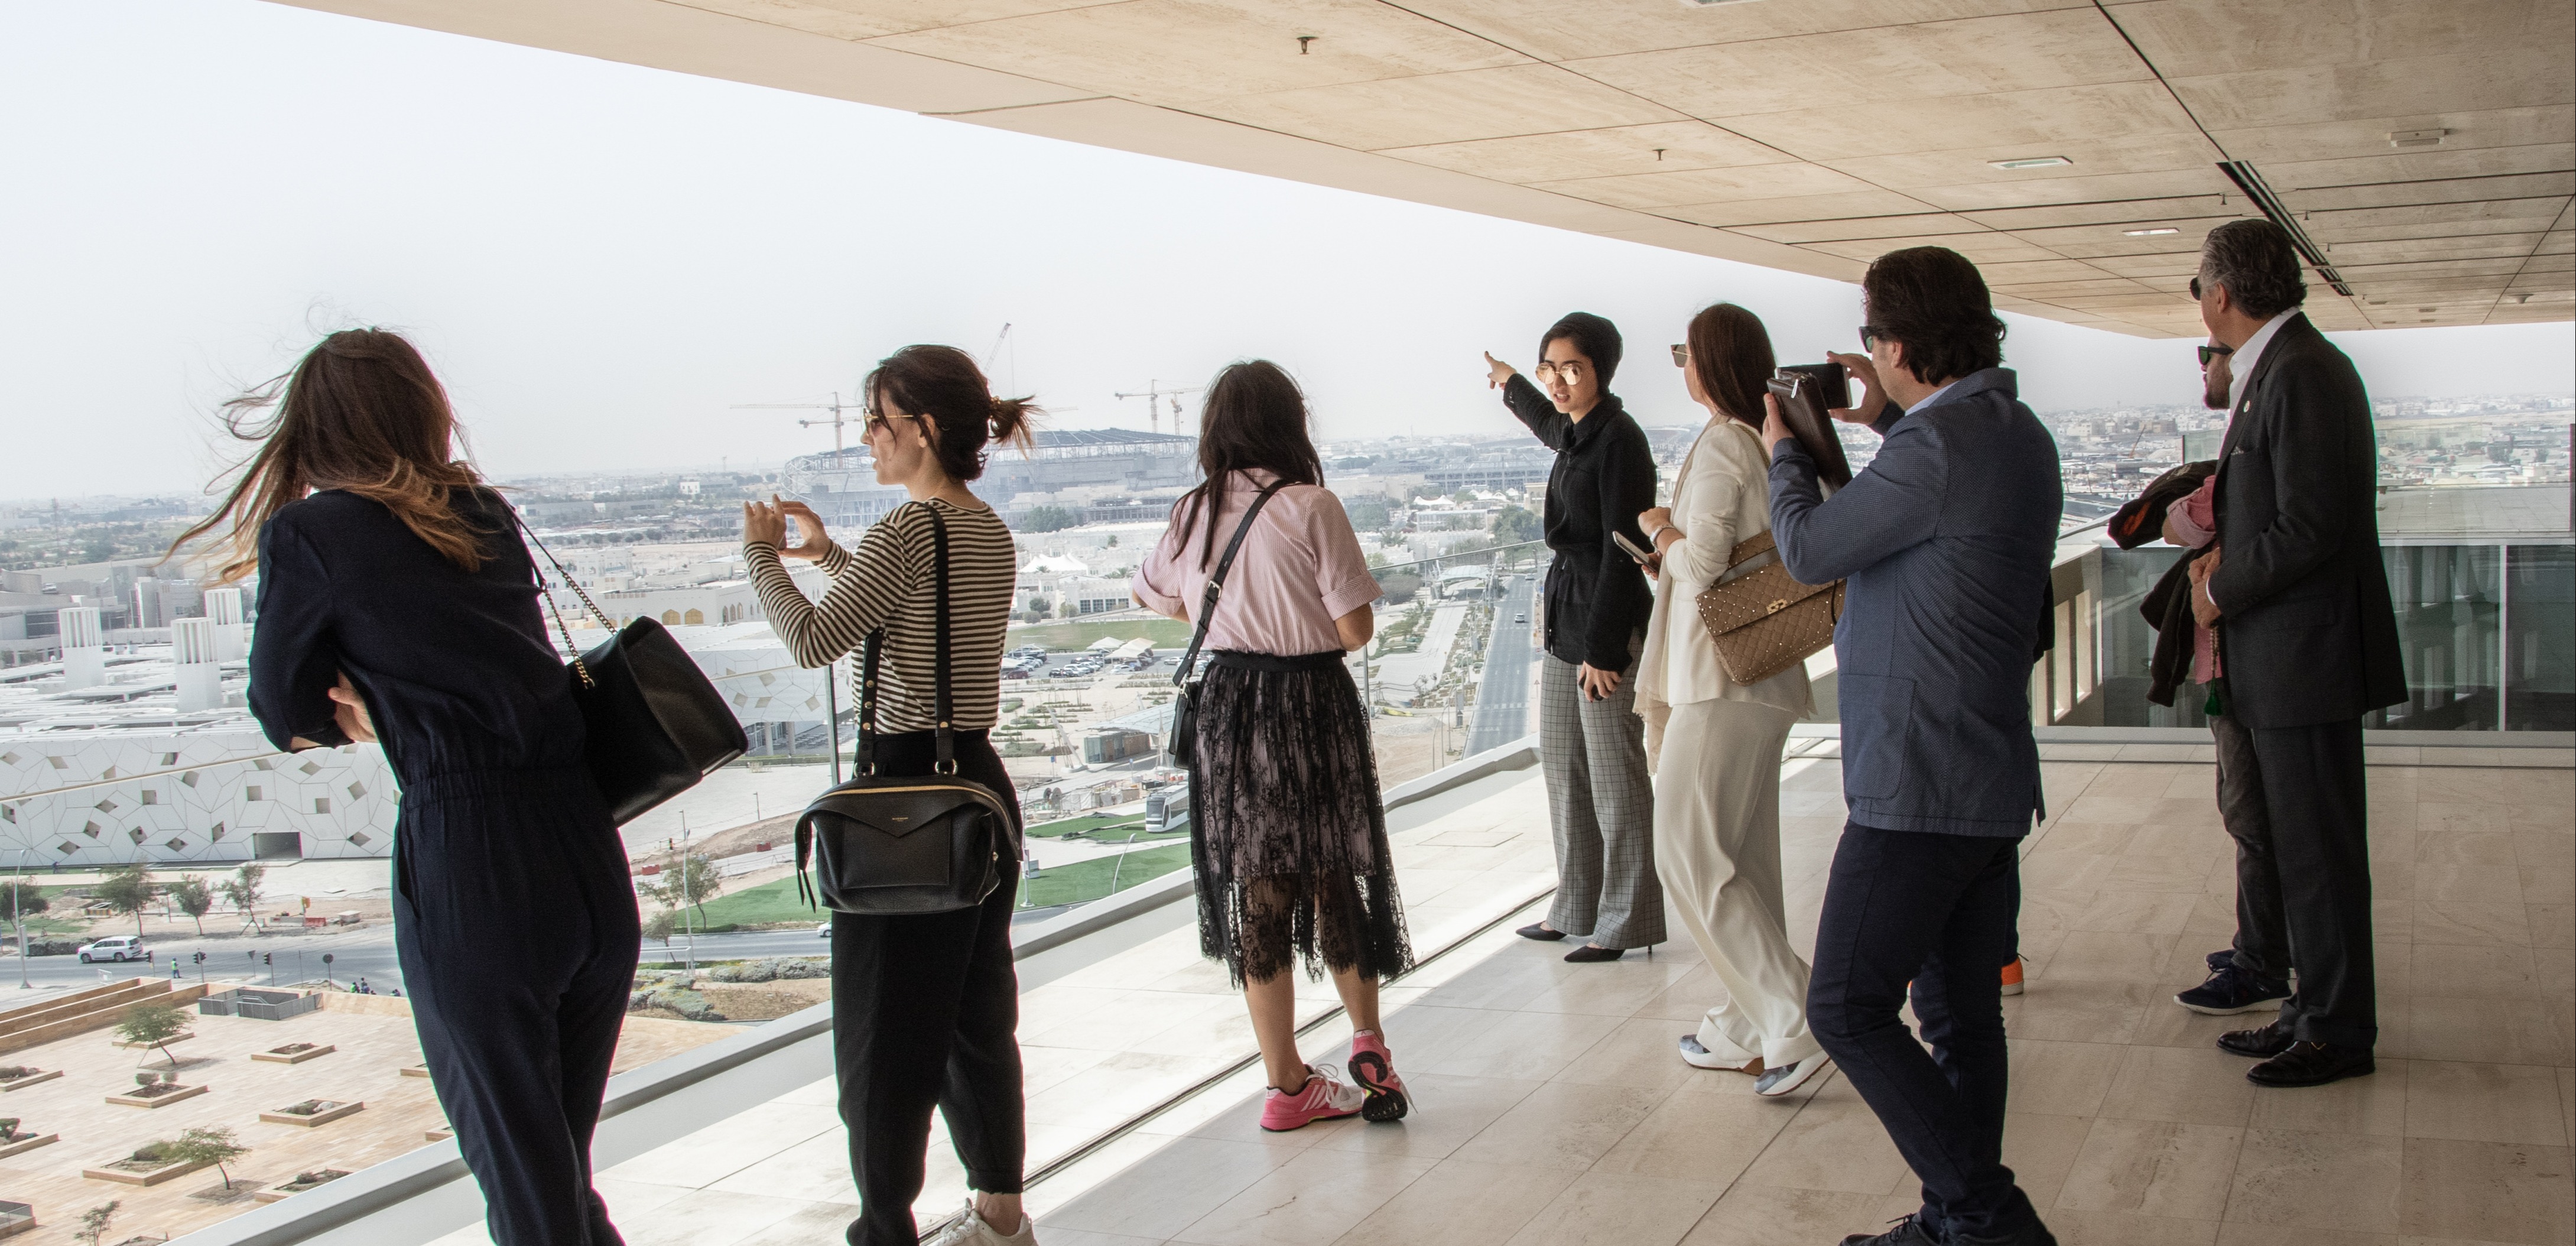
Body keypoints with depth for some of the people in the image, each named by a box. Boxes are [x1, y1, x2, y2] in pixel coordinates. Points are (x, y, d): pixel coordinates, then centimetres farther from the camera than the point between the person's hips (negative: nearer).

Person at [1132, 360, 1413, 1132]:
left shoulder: (1192, 513, 2)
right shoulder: (1310, 508, -12)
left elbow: (1155, 598, 20)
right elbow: (1355, 630, -13)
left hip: (1227, 711, 4)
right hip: (1312, 706, -4)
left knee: (1258, 893, 9)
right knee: (1335, 875, 15)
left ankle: (1288, 1082, 15)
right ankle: (1367, 1039, 18)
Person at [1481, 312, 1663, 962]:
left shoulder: (1618, 440, -15)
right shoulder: (1576, 434, 11)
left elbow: (1621, 550, -18)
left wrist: (1602, 648, -20)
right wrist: (1510, 386, 57)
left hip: (1607, 618, -10)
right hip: (1564, 615, 10)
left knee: (1614, 776, -4)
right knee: (1562, 768, 13)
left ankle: (1626, 921, 3)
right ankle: (1577, 908, 21)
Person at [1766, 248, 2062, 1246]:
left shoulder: (1939, 446, -20)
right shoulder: (2013, 433, 11)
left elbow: (1809, 550, -10)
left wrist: (1784, 451, 8)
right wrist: (1888, 422, 25)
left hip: (1918, 789, -10)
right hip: (1992, 783, 10)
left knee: (1847, 1009, -5)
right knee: (1959, 1015, 15)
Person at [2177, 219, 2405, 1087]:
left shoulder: (2300, 374, -18)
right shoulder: (2278, 370, 14)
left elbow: (2310, 529, -23)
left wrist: (2222, 593, -12)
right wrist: (2229, 550, 7)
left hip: (2305, 657, -10)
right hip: (2279, 658, 10)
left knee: (2317, 849, -1)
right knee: (2288, 842, 16)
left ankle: (2339, 1033, 10)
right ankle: (2314, 1009, 26)